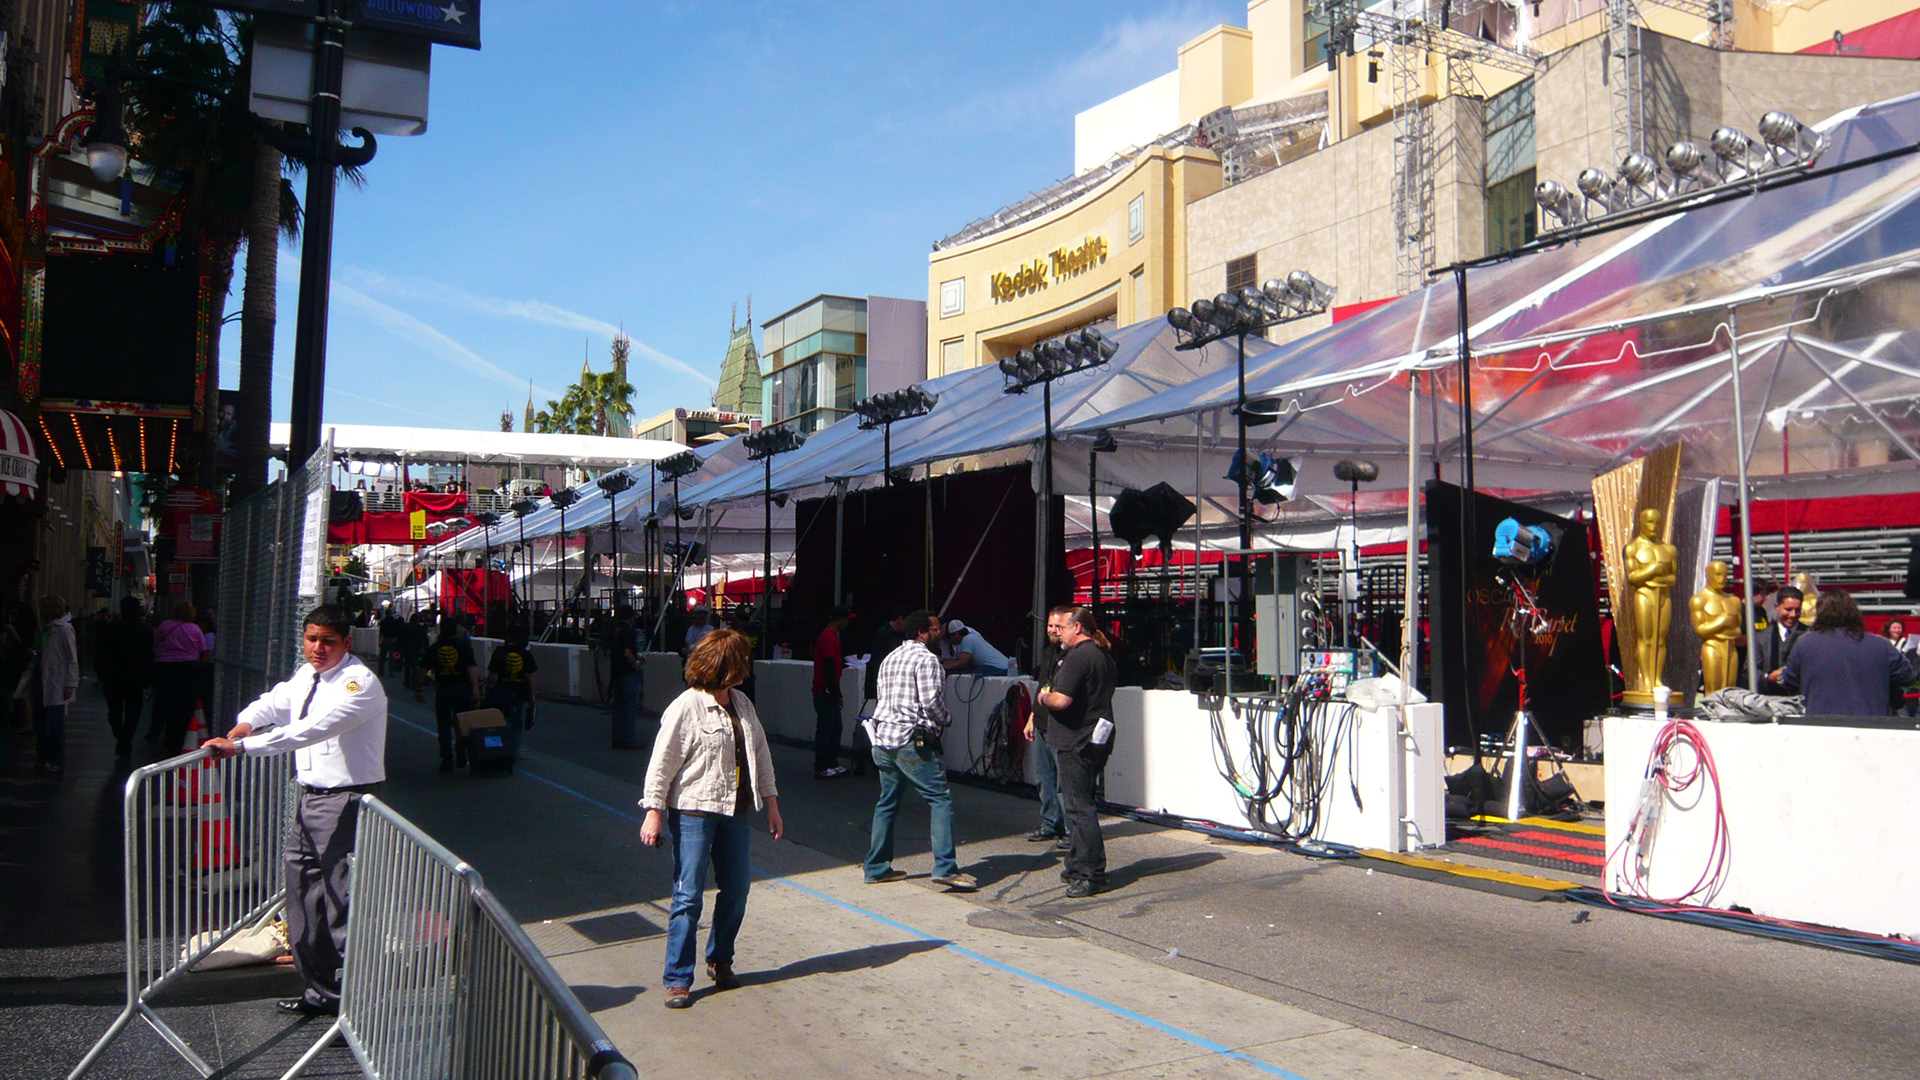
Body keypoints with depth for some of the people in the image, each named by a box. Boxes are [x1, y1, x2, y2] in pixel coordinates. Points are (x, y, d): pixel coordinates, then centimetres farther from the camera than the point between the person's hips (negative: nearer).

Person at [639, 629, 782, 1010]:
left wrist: (771, 803, 15)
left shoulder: (742, 704, 9)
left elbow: (760, 754, 16)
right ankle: (678, 979, 5)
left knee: (737, 887, 10)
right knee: (688, 895, -4)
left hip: (734, 811, 7)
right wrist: (654, 812, -13)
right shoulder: (687, 707, -12)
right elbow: (662, 762, -11)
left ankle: (720, 960, 29)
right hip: (693, 811, -7)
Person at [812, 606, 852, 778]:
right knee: (825, 730, -4)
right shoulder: (829, 638, -17)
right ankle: (821, 769, 1)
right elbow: (829, 669, -22)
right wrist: (838, 695, -19)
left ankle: (832, 764, 23)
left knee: (835, 728, 16)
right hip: (825, 693, -11)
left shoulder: (830, 636, 16)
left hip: (828, 694, 11)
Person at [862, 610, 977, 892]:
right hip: (912, 741, -9)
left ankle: (877, 868, 18)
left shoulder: (890, 658, 18)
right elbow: (931, 701, -18)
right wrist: (945, 720, 2)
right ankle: (945, 867, -12)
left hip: (883, 739, 9)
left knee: (887, 802, 15)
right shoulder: (926, 659, -10)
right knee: (940, 800, -6)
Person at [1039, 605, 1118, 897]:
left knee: (1079, 807, -6)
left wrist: (1044, 697, -4)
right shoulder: (1104, 655, 15)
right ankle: (1078, 867, 25)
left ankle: (1092, 875, -5)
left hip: (1076, 743, -10)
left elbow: (1062, 700, -26)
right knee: (1078, 804, 18)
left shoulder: (1077, 656, -16)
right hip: (1096, 741, 10)